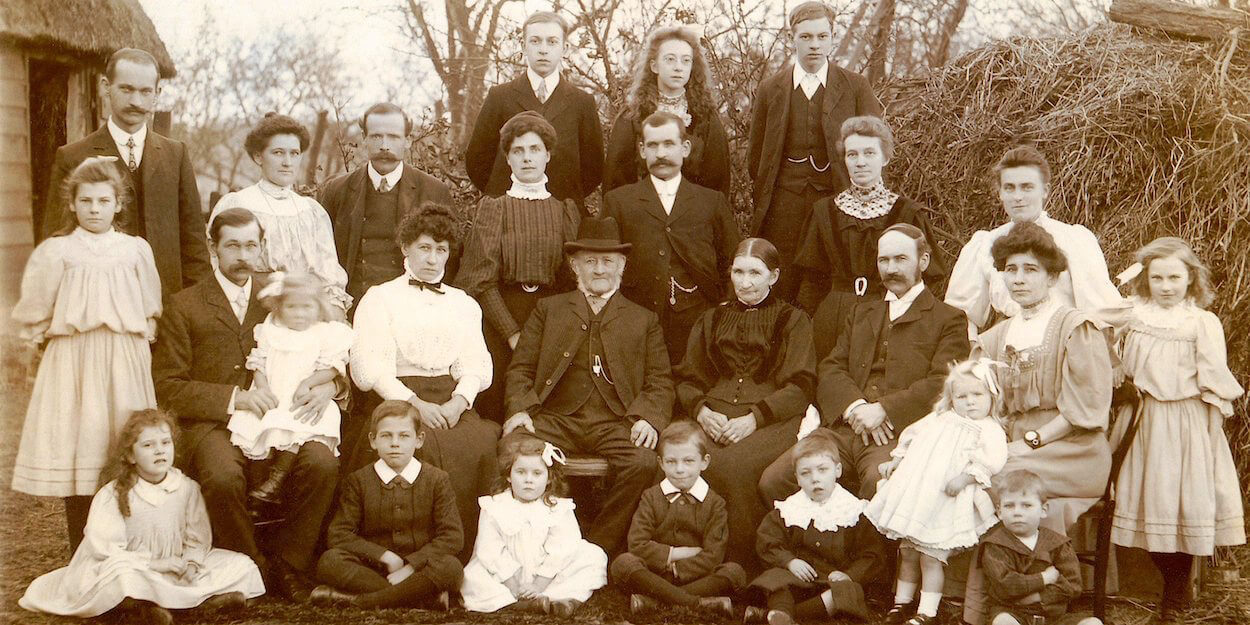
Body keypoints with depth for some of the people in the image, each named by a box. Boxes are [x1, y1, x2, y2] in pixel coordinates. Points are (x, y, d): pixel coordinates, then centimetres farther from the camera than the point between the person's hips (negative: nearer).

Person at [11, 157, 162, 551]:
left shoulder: (136, 250, 6)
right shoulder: (56, 252, 0)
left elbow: (152, 311, 14)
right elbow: (33, 315, 6)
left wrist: (132, 335, 5)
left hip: (124, 366, 1)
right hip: (72, 363, -1)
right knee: (76, 447, 0)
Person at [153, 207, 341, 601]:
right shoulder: (185, 306, 8)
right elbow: (167, 386, -1)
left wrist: (330, 386, -5)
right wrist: (233, 398, -14)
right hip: (213, 423, -2)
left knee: (323, 463, -28)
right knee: (223, 476, -35)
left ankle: (285, 564, -7)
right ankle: (252, 570, -10)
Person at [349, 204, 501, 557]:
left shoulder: (464, 304, 25)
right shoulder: (380, 297, 13)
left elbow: (478, 365, 12)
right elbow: (368, 368, -1)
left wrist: (458, 402, -9)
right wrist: (415, 404, -15)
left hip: (452, 400, 3)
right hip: (393, 400, -3)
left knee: (482, 442, -28)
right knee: (424, 446, -33)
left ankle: (467, 555, -21)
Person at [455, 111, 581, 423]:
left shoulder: (565, 210, 11)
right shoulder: (493, 208, 6)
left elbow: (574, 278, 9)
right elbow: (483, 280, -1)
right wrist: (512, 333, -11)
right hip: (501, 315, -1)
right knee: (496, 408, -5)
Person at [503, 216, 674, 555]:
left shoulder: (643, 320, 22)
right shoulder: (549, 309, 23)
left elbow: (660, 381, 14)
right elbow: (520, 368, 16)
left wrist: (648, 417, -8)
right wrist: (519, 409, -5)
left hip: (615, 423, 0)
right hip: (556, 418, 1)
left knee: (643, 463, -32)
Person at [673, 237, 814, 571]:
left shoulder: (792, 320, 14)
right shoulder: (712, 319, 25)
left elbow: (800, 387, 2)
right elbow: (687, 379, 19)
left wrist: (754, 418, -13)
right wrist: (702, 411, -4)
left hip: (772, 420, -3)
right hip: (714, 417, 3)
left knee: (730, 465, -35)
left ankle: (743, 566, -20)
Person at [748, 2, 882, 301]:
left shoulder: (855, 87, 5)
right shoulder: (769, 89, 10)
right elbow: (756, 153, 15)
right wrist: (761, 199, 11)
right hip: (784, 205, 1)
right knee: (780, 291, 0)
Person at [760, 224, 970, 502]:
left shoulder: (949, 319, 12)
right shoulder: (861, 313, 28)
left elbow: (941, 383, -3)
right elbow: (830, 369, 15)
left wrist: (883, 410, -15)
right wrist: (855, 408, -7)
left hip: (898, 433, -4)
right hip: (843, 430, 4)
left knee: (879, 484, -38)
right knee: (773, 480, -19)